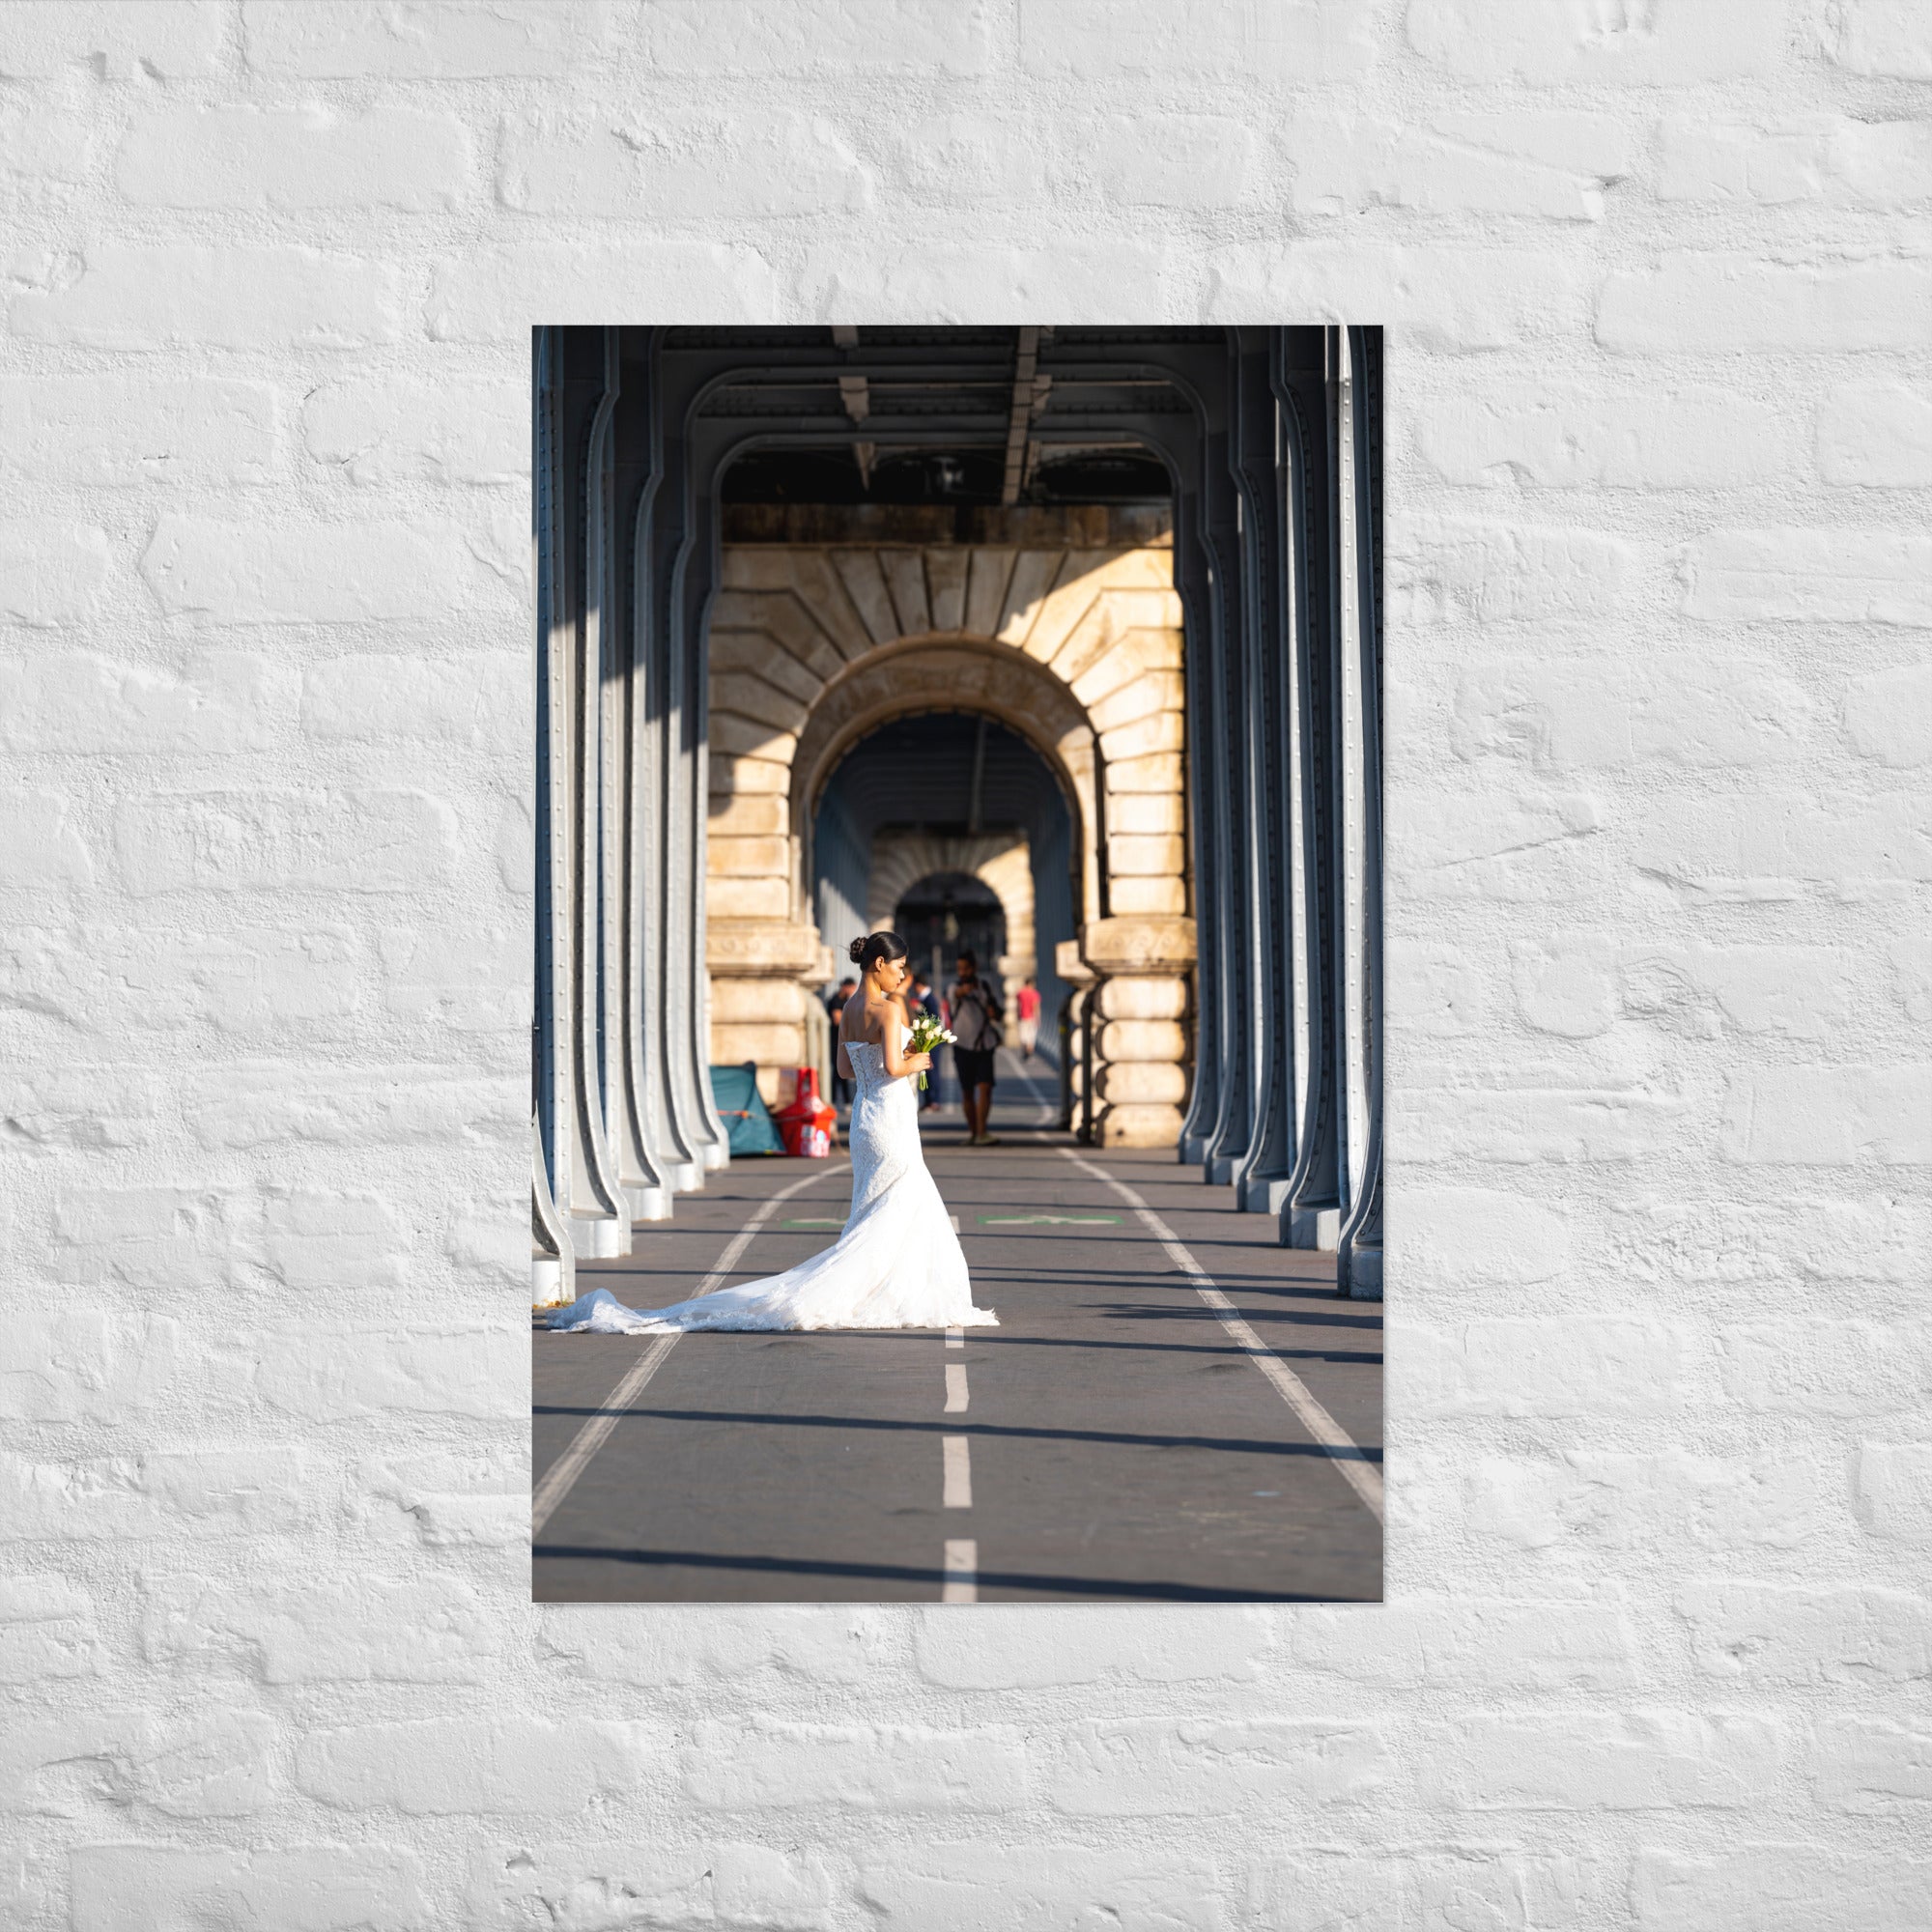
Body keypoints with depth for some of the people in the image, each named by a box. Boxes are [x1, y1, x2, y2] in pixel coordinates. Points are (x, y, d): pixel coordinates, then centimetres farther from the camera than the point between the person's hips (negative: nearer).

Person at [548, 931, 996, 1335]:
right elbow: (892, 1067, -25)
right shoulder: (887, 1008, -16)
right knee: (892, 1218, -4)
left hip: (863, 1117, 9)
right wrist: (916, 1063, -4)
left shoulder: (849, 1009, 10)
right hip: (890, 1119, -9)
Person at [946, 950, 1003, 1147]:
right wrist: (963, 989, -54)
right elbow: (957, 993, -32)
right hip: (963, 1046, -2)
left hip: (984, 1045, 2)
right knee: (967, 1092, 5)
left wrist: (993, 1012, -4)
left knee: (985, 1088, -13)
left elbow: (994, 1010, 19)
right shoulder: (953, 988, -6)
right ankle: (971, 1131, 21)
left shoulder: (983, 985, 8)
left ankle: (981, 1133, -18)